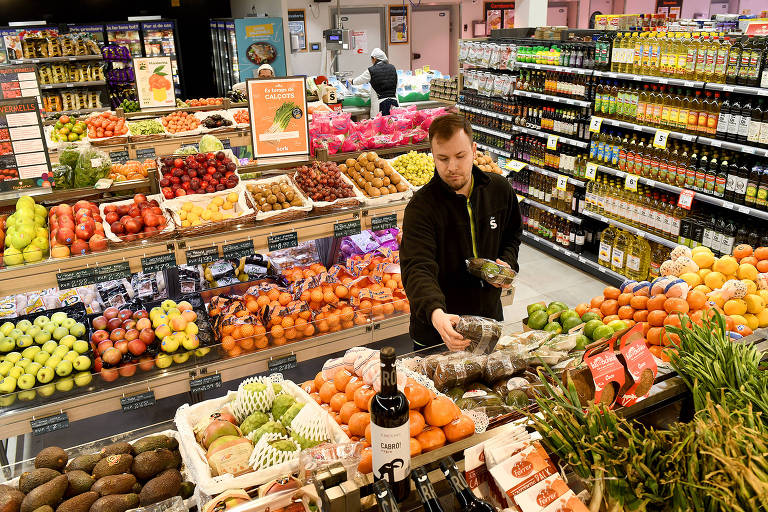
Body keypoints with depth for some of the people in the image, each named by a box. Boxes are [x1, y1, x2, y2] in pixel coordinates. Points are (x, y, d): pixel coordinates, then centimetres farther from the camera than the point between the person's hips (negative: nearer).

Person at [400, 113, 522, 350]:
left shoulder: (500, 190, -5)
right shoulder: (421, 206, -21)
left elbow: (512, 235, 14)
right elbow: (417, 269, -33)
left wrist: (508, 263, -7)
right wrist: (435, 314, -51)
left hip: (489, 316, 5)